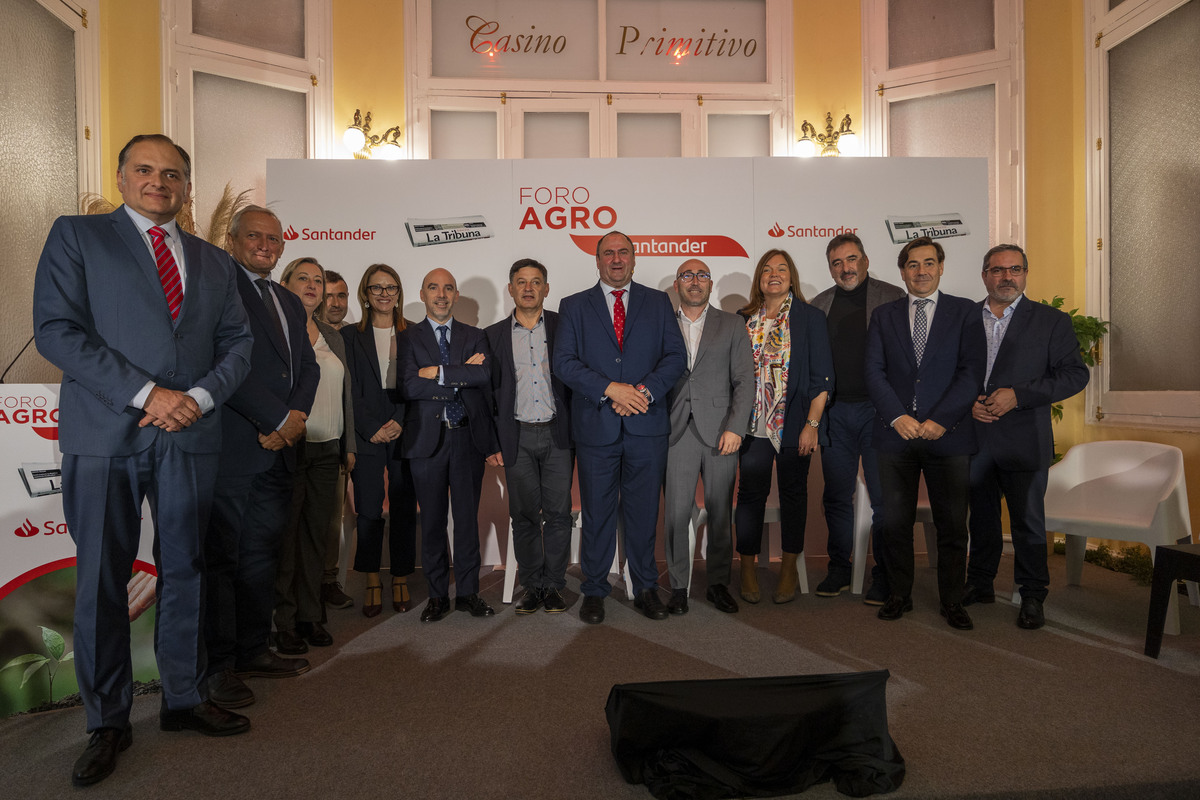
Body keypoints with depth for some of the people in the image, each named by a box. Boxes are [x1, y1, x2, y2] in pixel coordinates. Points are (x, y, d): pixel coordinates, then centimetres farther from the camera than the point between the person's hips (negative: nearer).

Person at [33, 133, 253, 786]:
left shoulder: (213, 261, 16)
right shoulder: (75, 237, 6)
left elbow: (237, 342, 11)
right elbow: (55, 330, -6)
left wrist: (200, 396, -8)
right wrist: (145, 394, -15)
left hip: (190, 435, 3)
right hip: (105, 433, -3)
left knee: (183, 570, 11)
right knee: (102, 580, 5)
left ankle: (184, 698, 26)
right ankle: (108, 723, 19)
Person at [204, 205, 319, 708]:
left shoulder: (290, 303, 21)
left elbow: (308, 366, 13)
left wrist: (296, 416, -6)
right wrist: (279, 419, -15)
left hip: (278, 446, 8)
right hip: (230, 447, -7)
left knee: (262, 554, 14)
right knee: (220, 557, 0)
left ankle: (255, 651, 25)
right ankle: (220, 666, 10)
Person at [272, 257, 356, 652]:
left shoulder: (333, 337, 17)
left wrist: (349, 446, 15)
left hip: (326, 451, 5)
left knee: (316, 535, 9)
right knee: (285, 536, 0)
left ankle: (310, 615, 19)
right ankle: (283, 621, 12)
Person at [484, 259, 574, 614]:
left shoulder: (564, 327, 4)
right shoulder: (494, 335, 7)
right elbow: (488, 393, 8)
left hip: (558, 434, -1)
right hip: (517, 438, 1)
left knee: (558, 512, 2)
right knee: (524, 515, 6)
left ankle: (554, 585, 16)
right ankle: (532, 585, 20)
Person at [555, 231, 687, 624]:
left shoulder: (658, 302, 11)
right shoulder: (574, 306, 8)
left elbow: (676, 356, 3)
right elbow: (564, 362, -3)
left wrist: (645, 391, -13)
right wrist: (610, 390, -15)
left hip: (647, 425, 1)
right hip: (596, 427, -1)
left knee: (643, 513, 9)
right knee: (597, 514, 7)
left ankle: (645, 589, 25)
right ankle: (594, 592, 22)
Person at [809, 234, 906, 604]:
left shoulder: (893, 298, 2)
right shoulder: (818, 305, 12)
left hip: (878, 409, -3)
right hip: (834, 411, 3)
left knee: (884, 497, 2)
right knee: (836, 495, 10)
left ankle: (884, 576, 15)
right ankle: (839, 569, 24)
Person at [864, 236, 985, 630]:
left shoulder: (965, 312, 6)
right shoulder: (884, 315, 11)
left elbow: (972, 372, -2)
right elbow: (874, 371, 3)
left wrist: (940, 420, -12)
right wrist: (897, 416, -10)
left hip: (947, 435, -1)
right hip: (896, 434, 1)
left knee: (952, 525, 5)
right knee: (896, 523, 6)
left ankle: (952, 602, 21)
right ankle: (899, 595, 21)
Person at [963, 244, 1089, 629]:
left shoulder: (1051, 321, 1)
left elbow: (1075, 373, -5)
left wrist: (1018, 395, -16)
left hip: (1024, 440, -2)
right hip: (973, 438, 3)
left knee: (1028, 522, 5)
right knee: (981, 515, 15)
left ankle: (1032, 596, 19)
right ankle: (979, 584, 30)